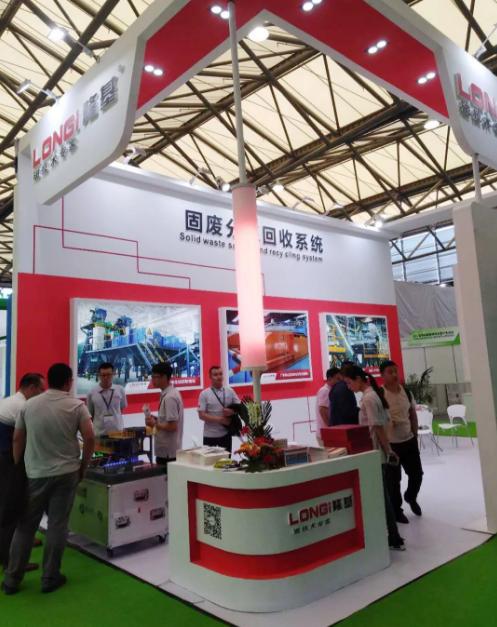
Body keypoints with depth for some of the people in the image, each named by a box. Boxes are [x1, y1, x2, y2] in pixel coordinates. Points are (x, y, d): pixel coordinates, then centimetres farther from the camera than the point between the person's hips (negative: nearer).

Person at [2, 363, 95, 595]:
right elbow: (89, 438, -12)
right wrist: (83, 467, 2)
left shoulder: (29, 404, 1)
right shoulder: (77, 406, -7)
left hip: (34, 474, 3)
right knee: (57, 525, 6)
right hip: (66, 473, -2)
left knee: (25, 525, 14)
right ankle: (49, 578, 15)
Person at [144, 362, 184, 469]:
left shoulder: (169, 397, -21)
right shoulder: (168, 394, 9)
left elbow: (172, 426, -23)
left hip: (167, 451, -9)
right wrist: (156, 419, 6)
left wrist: (155, 424, -13)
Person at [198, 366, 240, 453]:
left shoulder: (230, 391, 1)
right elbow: (201, 415, -12)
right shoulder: (204, 394, -7)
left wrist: (231, 412, -17)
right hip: (210, 435, -2)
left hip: (226, 433, 3)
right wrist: (220, 419, -18)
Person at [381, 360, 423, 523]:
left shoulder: (406, 392, 3)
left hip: (409, 440, 6)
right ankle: (396, 510, 22)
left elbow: (413, 414, 12)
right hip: (390, 443, -5)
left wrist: (415, 434, 9)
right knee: (393, 479, 5)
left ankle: (411, 497, 42)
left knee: (417, 473, 14)